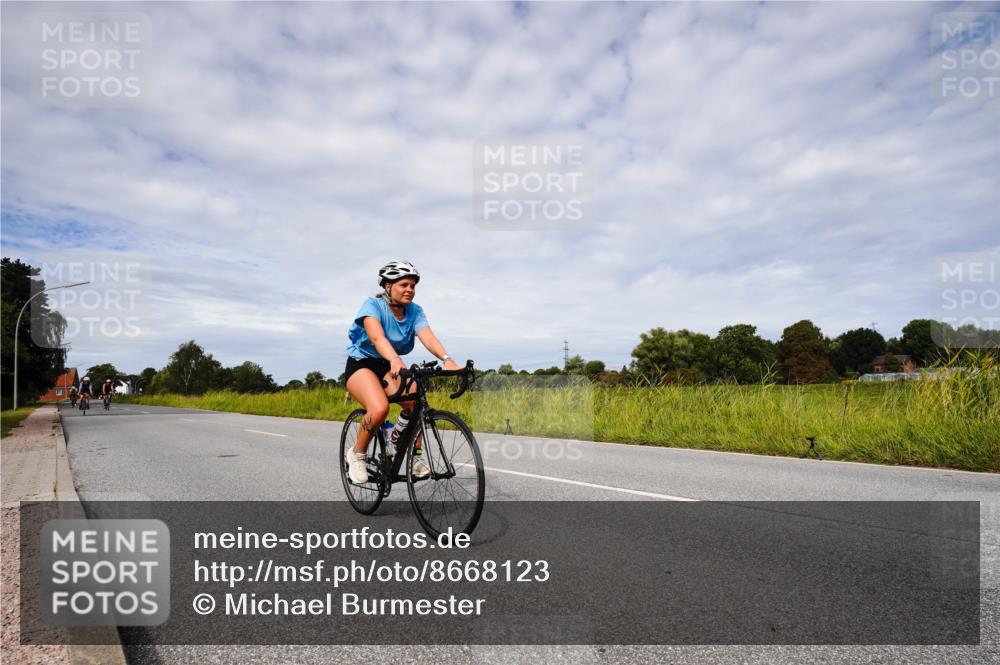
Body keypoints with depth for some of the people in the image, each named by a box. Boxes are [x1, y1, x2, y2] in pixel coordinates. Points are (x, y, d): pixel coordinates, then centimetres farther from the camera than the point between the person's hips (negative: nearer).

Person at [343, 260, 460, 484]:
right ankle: (356, 454, -5)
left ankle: (415, 456, -5)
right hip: (361, 363, -4)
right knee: (380, 408, -32)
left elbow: (427, 336, -24)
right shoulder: (373, 305, -18)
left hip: (388, 366, 4)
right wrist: (395, 360, -57)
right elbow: (377, 337, -37)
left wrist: (447, 359, -44)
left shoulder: (415, 311, -5)